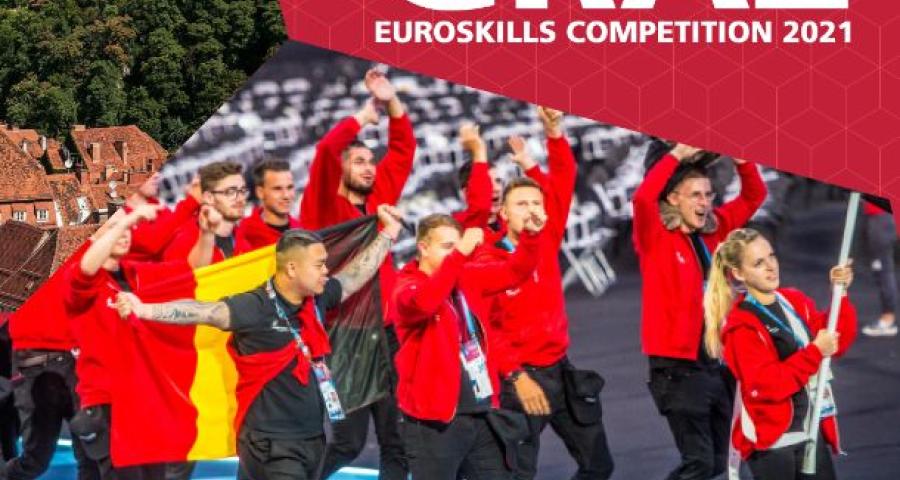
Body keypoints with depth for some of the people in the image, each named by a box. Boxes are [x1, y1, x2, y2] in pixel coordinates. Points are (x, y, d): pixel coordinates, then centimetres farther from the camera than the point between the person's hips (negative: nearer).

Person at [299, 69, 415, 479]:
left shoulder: (378, 198, 13)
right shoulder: (327, 206, -3)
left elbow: (403, 149, 18)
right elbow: (326, 150, -17)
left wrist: (391, 102, 7)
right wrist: (362, 116, -7)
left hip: (385, 332, 6)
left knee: (396, 438, 7)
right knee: (348, 439, -7)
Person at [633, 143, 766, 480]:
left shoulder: (713, 230, 8)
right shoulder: (656, 237, -9)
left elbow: (753, 196, 14)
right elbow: (643, 197, -28)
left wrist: (739, 157, -5)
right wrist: (678, 155, -21)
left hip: (717, 362, 7)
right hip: (678, 367, -7)